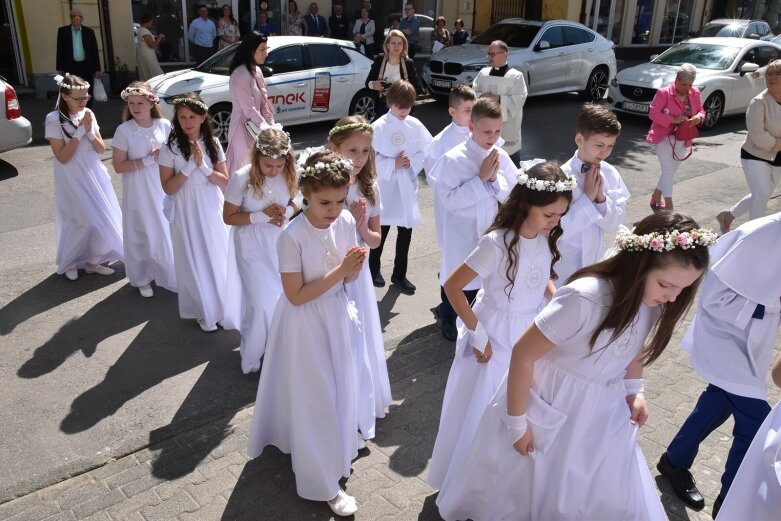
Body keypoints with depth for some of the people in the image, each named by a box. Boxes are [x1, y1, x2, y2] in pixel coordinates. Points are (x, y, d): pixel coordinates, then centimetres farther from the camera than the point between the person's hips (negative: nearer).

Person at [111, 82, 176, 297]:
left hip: (164, 189, 2)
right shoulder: (124, 130, -10)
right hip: (138, 193, -2)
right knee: (142, 233, 7)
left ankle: (172, 276, 27)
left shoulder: (164, 125, -3)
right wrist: (148, 159, -19)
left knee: (168, 230, 8)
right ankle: (142, 278, 25)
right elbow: (119, 166, -11)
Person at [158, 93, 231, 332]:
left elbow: (225, 182, -2)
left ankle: (220, 306, 32)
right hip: (186, 213, -2)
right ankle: (203, 312, 25)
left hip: (212, 210, 3)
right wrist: (189, 166, -21)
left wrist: (203, 167, -17)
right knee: (194, 261, 9)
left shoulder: (212, 143, -2)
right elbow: (168, 188, -12)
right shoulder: (170, 148, -10)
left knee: (218, 258, 12)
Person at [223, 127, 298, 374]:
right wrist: (261, 216, -24)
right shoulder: (241, 178, -20)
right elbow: (229, 217, -12)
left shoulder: (289, 175, -11)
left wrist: (286, 211, -17)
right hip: (252, 249, -4)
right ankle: (251, 357, 22)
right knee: (261, 304, -3)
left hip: (280, 244, 4)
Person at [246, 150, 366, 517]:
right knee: (315, 400, 9)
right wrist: (339, 271, -28)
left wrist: (354, 267, -23)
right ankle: (323, 482, 28)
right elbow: (296, 296, -22)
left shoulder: (346, 222, -10)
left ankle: (333, 454, 51)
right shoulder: (292, 237, -27)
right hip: (305, 325, -5)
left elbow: (346, 279, 1)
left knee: (337, 390, 23)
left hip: (336, 316, 6)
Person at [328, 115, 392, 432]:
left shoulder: (370, 187, -3)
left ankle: (363, 410, 42)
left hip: (357, 273, 5)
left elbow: (375, 240, 4)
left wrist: (363, 228, -17)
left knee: (362, 343, 19)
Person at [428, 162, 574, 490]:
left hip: (530, 333, 6)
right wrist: (477, 335, -18)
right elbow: (452, 286, -22)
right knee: (483, 412, 9)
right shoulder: (497, 243, -26)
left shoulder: (546, 238, -6)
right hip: (496, 335, -6)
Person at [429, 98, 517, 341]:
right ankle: (449, 319, 40)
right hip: (461, 234, -4)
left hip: (490, 230, 5)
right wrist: (481, 178, -25)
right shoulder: (454, 158, -19)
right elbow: (448, 199, -24)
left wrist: (495, 178, -18)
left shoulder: (501, 157, -3)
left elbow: (511, 195, 0)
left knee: (482, 277, 17)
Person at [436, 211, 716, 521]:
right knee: (521, 489, 16)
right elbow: (522, 355, -25)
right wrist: (517, 423, -16)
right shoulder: (584, 299, -33)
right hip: (551, 405, -6)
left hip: (604, 414, 6)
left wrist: (634, 391, -3)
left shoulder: (654, 302, -12)